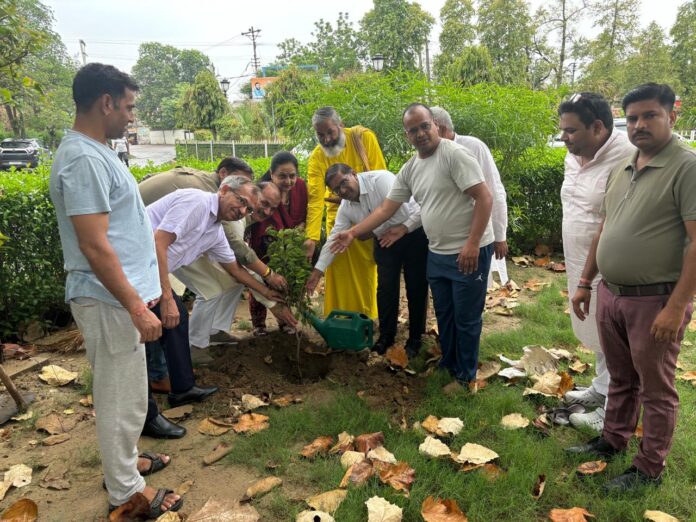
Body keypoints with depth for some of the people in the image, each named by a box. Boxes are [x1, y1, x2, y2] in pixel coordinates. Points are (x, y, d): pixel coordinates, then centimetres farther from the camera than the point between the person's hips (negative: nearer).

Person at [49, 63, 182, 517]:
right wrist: (137, 307, -23)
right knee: (123, 397, 4)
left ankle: (123, 461, 39)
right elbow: (94, 247, -25)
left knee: (122, 392, 22)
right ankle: (125, 491, 20)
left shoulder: (95, 152, 11)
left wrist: (137, 296, 21)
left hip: (119, 295, 10)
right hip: (109, 300, -10)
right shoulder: (84, 159, -21)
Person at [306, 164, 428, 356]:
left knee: (416, 288, 1)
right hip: (385, 242, 5)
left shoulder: (381, 179, -23)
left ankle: (415, 338, 16)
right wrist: (318, 270, -3)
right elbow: (334, 238, 0)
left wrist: (404, 228, -26)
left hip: (414, 234, -5)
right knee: (386, 288, 3)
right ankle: (386, 335, 20)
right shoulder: (345, 208, -3)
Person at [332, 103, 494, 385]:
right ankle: (448, 364, 39)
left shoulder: (454, 154, -15)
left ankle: (465, 376, 23)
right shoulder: (409, 170, 8)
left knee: (466, 318, 5)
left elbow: (484, 198, -19)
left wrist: (472, 243, -24)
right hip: (437, 253, 8)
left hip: (469, 252, -7)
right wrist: (352, 233, 4)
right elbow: (385, 208, 10)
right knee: (444, 314, 20)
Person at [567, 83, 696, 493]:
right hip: (611, 294, 7)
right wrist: (585, 283, 15)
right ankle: (613, 441, 38)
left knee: (655, 390, 9)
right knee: (621, 379, 21)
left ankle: (650, 469, 25)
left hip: (655, 300, -7)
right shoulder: (622, 170, 10)